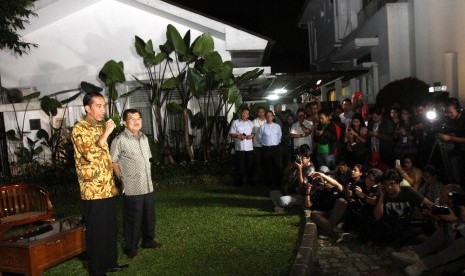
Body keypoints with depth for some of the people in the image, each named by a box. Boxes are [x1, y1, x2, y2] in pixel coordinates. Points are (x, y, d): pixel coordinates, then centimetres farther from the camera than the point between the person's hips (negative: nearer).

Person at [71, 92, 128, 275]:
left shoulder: (101, 126, 14)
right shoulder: (80, 128, -11)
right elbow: (90, 154, -25)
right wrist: (106, 133, -20)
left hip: (108, 188, 8)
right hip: (93, 190, -8)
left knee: (111, 229, 16)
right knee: (96, 231, 4)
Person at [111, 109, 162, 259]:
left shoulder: (144, 138, 10)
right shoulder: (120, 140, -11)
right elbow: (114, 162, -8)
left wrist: (147, 177, 14)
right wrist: (123, 179, -5)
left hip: (148, 186, 6)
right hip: (132, 189, -6)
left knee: (149, 216, 17)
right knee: (133, 219, 5)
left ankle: (148, 240, 36)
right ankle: (130, 247, 22)